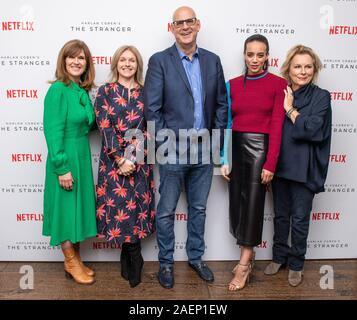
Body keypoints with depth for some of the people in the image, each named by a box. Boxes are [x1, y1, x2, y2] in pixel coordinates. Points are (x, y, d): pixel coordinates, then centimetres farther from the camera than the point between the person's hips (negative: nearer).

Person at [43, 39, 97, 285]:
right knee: (66, 209, 5)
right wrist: (62, 167, -20)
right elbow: (53, 131, -18)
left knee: (79, 207, 16)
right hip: (65, 157, -8)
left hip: (82, 155, 8)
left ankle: (76, 260, 32)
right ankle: (71, 263, 23)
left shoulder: (82, 90, 8)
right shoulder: (58, 89, -14)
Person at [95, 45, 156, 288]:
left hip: (139, 160, 1)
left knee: (136, 205, 3)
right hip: (113, 160, -1)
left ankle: (128, 259, 21)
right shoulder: (105, 92, 3)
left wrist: (132, 158, -10)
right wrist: (121, 159, -12)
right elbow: (105, 128, -5)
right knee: (119, 204, 1)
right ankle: (135, 260, 20)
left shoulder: (146, 92, 7)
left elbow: (148, 128, 1)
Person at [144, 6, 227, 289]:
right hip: (173, 149, -3)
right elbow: (152, 108, -8)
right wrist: (166, 144, -11)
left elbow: (221, 103, 10)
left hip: (204, 149, 4)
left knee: (199, 208, 16)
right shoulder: (159, 61, -3)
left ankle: (196, 257, 34)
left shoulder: (212, 60, 8)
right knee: (166, 210, 8)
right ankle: (166, 262, 27)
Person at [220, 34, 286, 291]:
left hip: (260, 148, -4)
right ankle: (248, 253, 31)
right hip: (236, 147, 4)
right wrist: (224, 159, 1)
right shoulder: (233, 84, 7)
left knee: (253, 203, 1)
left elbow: (277, 126, -9)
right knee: (236, 202, 10)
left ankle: (244, 263, 16)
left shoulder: (278, 84, -4)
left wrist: (270, 164, -13)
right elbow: (227, 123, 5)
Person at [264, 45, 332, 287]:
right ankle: (279, 256, 34)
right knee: (281, 215, 16)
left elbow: (312, 129, -17)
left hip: (304, 169, -3)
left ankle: (296, 263, 28)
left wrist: (290, 109, -11)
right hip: (280, 165, 3)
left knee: (300, 219, 8)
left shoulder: (321, 96, -4)